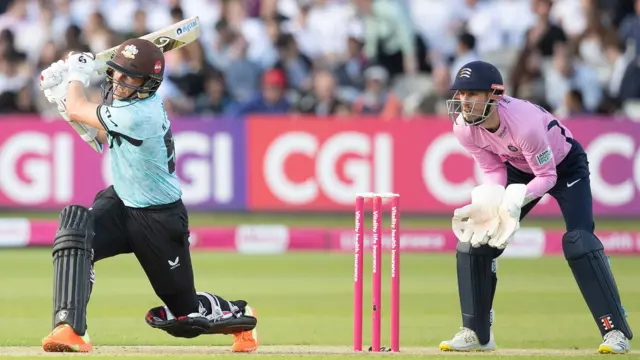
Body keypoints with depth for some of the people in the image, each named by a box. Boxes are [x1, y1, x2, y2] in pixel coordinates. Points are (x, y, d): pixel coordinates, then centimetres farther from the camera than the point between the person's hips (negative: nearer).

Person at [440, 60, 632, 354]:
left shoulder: (524, 123, -39)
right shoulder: (464, 128, -22)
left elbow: (547, 176, -27)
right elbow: (493, 169, -8)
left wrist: (515, 199, -43)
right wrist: (492, 204, -27)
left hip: (565, 166, -6)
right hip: (519, 169, 6)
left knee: (579, 241, -24)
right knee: (474, 239, -4)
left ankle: (616, 330, -17)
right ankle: (476, 333, 9)